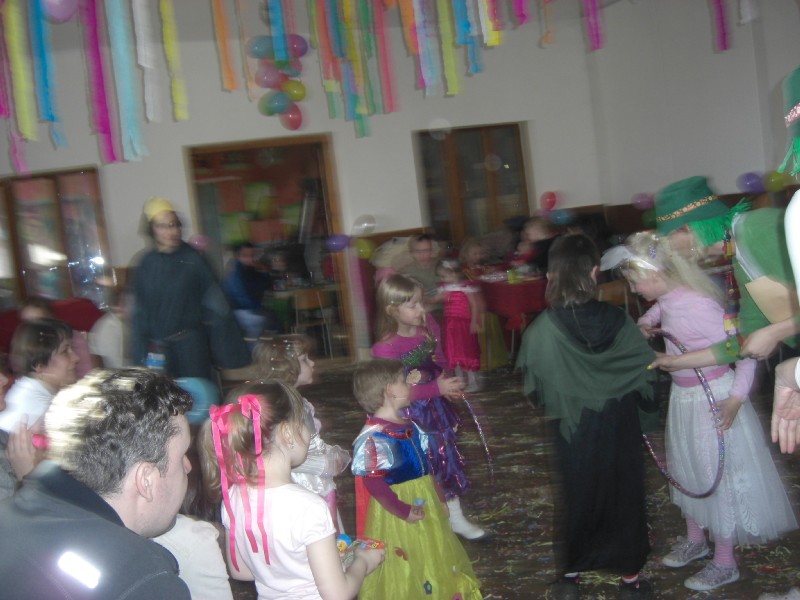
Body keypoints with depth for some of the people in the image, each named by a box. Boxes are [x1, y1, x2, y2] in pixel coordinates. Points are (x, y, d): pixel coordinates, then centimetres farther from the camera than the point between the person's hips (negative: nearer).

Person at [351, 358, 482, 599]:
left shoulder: (407, 425, 4)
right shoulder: (373, 438, -24)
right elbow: (374, 484, -27)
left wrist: (439, 498, 12)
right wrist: (403, 511, -26)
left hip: (425, 506, 9)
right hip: (394, 515, -9)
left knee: (433, 561, 23)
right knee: (402, 573, 7)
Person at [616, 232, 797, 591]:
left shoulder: (697, 306, -29)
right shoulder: (669, 297, -5)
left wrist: (737, 397, -28)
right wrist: (647, 321, 3)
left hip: (713, 400, -9)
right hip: (683, 397, 9)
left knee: (718, 475, 7)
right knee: (688, 469, 22)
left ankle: (725, 563, 24)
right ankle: (695, 541, 42)